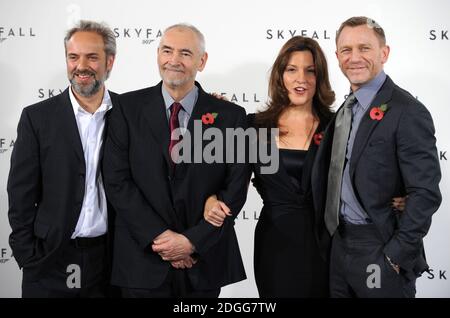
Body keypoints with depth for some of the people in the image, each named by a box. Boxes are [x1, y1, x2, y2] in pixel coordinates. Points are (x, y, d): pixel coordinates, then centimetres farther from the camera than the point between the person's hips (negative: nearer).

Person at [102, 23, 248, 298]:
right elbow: (117, 180, -6)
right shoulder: (129, 108, -1)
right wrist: (158, 236, -13)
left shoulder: (230, 116, -1)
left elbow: (235, 189, -4)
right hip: (143, 259, 0)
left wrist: (192, 241, -11)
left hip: (205, 261, 1)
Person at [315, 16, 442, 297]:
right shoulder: (346, 109, 10)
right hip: (340, 246, 7)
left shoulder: (408, 112, -15)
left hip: (381, 254, -7)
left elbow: (426, 194, -18)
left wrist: (395, 257, -17)